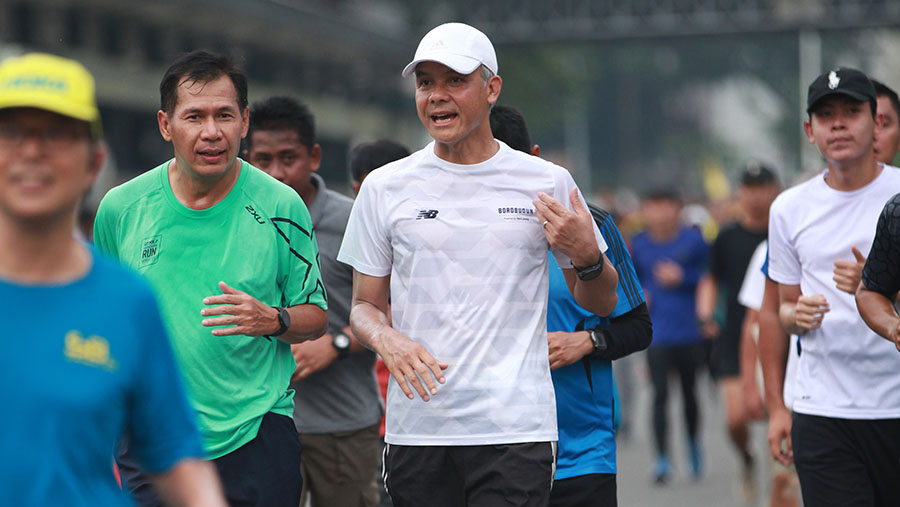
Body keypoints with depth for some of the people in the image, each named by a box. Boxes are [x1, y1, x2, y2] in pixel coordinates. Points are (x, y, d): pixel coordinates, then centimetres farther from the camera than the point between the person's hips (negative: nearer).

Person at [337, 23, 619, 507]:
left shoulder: (548, 183, 5)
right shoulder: (384, 187, 8)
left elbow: (600, 303, 13)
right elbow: (364, 307, 13)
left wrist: (587, 257, -8)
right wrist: (386, 339, -9)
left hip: (515, 430, -2)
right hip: (416, 426, 2)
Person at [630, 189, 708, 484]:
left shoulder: (693, 240, -1)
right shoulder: (638, 246, 3)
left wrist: (682, 278, -13)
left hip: (690, 333, 0)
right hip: (657, 335, 0)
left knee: (690, 391, 11)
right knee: (660, 393, -9)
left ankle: (693, 444, 36)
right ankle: (662, 458, -6)